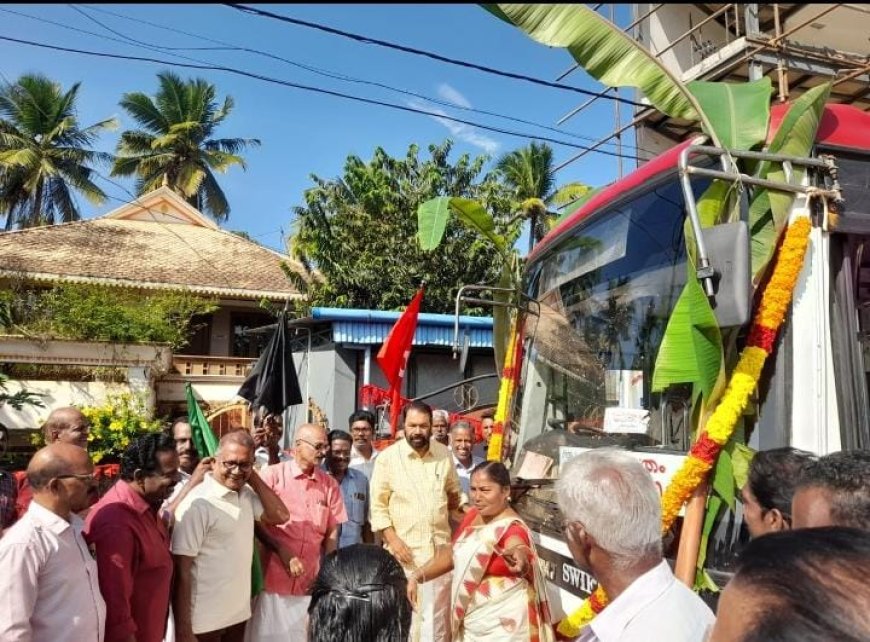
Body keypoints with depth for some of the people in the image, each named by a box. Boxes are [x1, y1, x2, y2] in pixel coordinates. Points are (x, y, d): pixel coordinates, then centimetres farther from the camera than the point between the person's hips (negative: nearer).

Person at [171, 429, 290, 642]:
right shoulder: (197, 503, -18)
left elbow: (280, 515, 0)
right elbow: (181, 571, -17)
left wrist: (253, 478, -6)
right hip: (204, 621, -6)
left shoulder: (246, 494, 3)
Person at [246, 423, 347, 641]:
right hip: (273, 579, -3)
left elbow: (332, 534, 7)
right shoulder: (273, 475, -6)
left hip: (311, 582, 3)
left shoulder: (330, 485, 5)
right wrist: (282, 551, -12)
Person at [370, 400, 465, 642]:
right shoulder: (387, 457, -8)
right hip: (404, 548, -3)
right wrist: (392, 539, -14)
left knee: (438, 611, 12)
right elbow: (378, 505, -6)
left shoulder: (444, 454, 3)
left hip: (440, 547, 3)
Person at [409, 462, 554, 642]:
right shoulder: (473, 516, -1)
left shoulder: (512, 528, -22)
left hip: (501, 625, -6)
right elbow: (452, 554, 10)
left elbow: (517, 547, -44)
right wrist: (417, 576, 1)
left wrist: (519, 561, -66)